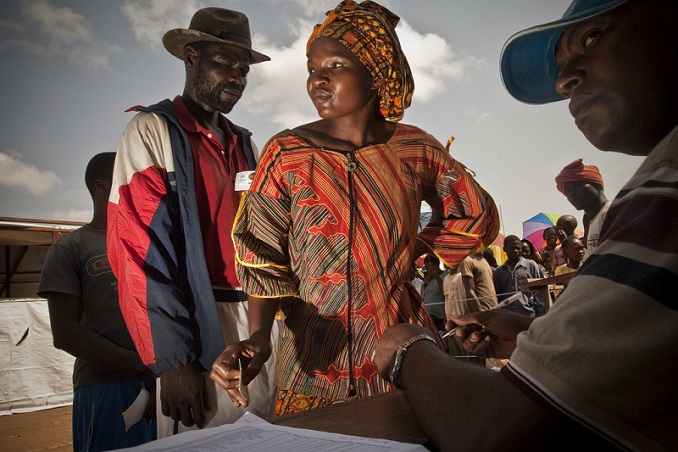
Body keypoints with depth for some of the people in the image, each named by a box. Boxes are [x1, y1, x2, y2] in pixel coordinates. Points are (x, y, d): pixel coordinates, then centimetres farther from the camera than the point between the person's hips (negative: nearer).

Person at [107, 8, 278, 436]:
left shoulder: (245, 145, 15)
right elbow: (138, 251, -12)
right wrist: (172, 359, -17)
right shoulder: (153, 130, -4)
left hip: (262, 324, 6)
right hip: (199, 328, -6)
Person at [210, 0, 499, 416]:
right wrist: (259, 335, -24)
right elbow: (264, 258, -8)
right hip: (317, 358, -1)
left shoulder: (415, 149, -2)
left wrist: (415, 248, 4)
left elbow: (478, 216, 12)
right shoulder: (287, 153, -7)